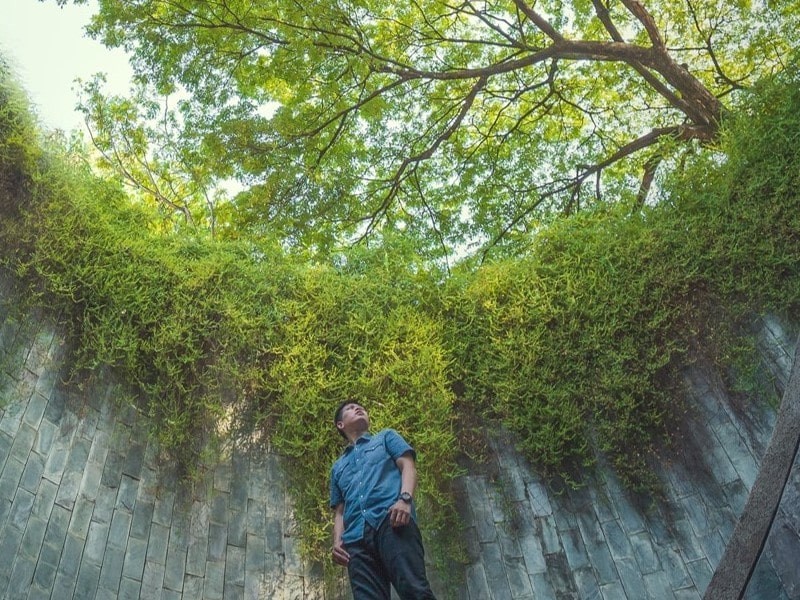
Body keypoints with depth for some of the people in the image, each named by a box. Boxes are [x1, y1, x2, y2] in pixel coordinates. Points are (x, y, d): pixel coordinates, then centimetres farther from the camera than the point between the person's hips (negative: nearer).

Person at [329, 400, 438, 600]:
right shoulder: (338, 467, 36)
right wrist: (337, 541, 6)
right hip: (356, 537, 4)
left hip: (392, 521, -3)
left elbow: (408, 465, 10)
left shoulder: (386, 437, 28)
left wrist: (404, 498, -12)